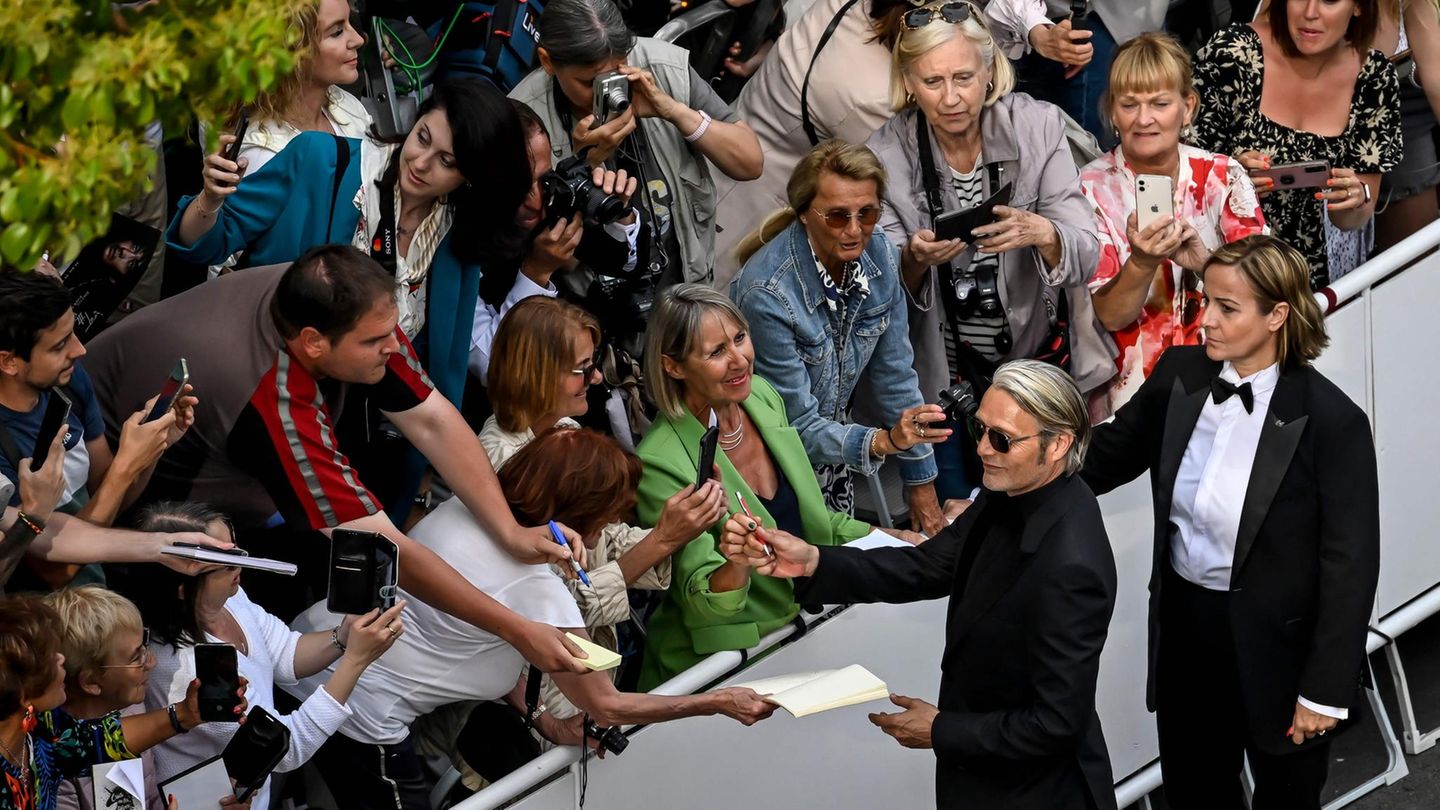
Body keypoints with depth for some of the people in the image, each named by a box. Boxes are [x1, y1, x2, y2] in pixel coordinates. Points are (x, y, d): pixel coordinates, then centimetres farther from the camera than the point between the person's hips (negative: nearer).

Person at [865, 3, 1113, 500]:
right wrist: (915, 259, -33)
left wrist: (1041, 234, -36)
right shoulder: (888, 157, -11)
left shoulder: (1037, 127, -12)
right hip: (947, 375, 0)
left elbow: (1085, 256, -14)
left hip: (1044, 357, 0)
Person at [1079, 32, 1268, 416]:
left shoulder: (1223, 177, 0)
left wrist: (1203, 263, -23)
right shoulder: (1093, 187, -3)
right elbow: (1110, 315, -5)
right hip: (1130, 385, -1)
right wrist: (1142, 264, -25)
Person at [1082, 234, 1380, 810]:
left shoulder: (1331, 421, -21)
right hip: (1185, 626, 5)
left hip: (1275, 647, -5)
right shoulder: (1180, 375, -5)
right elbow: (1112, 453, 11)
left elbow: (1350, 566, -17)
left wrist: (1326, 690, -16)